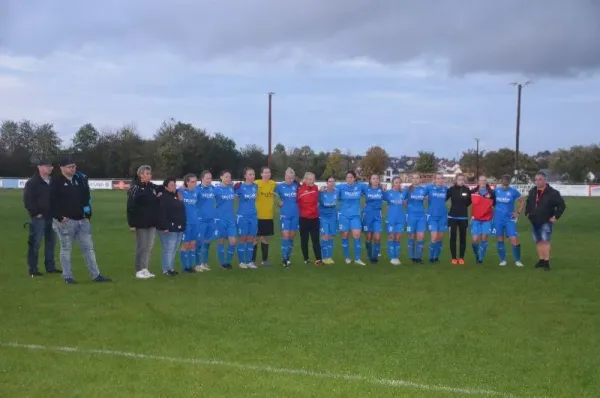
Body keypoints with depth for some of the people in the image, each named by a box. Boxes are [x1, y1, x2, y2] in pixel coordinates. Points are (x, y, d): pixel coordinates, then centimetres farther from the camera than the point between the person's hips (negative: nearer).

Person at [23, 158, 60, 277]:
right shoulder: (32, 183, -7)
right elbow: (27, 200, -13)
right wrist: (35, 213, -16)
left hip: (51, 217, 7)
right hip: (38, 218, -7)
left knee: (51, 242, 11)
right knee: (35, 244, -3)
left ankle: (50, 267, 20)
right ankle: (33, 270, 2)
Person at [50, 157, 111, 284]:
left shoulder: (80, 179, 11)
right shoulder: (56, 182, -6)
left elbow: (86, 198, 16)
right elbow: (52, 202, -11)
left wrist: (88, 214, 7)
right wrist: (59, 217, -17)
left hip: (82, 220, 6)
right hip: (65, 221, -5)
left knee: (88, 247, 6)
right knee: (66, 249, 3)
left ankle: (95, 275, 11)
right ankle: (67, 277, 11)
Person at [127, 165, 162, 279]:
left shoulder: (153, 187, 10)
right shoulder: (135, 188, -10)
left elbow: (162, 189, 31)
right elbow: (131, 208, -14)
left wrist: (160, 194, 7)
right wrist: (132, 224, -17)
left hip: (152, 223, 7)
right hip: (141, 223, -7)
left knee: (149, 247, 9)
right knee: (141, 247, -1)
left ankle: (145, 269, 17)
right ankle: (139, 271, 8)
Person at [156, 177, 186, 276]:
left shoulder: (177, 196, 18)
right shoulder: (163, 198, -10)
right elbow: (161, 214, -18)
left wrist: (182, 226, 18)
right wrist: (165, 227, -24)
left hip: (178, 228, 9)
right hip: (168, 229, -9)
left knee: (173, 250, 12)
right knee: (168, 249, -7)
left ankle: (170, 268, 20)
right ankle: (166, 270, -1)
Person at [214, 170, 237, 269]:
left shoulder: (232, 187, 5)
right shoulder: (217, 189, -6)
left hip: (231, 218, 3)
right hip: (220, 219, -3)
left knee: (232, 241, -4)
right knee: (221, 241, 5)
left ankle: (228, 261, 13)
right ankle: (222, 263, 17)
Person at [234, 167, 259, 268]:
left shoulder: (255, 186, 4)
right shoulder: (240, 187, -9)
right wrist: (235, 188, -21)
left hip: (253, 216, 4)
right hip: (242, 216, -4)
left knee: (251, 239, 8)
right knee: (242, 239, 3)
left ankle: (249, 261, 17)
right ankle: (241, 262, 12)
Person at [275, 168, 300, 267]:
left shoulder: (296, 186, 2)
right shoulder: (279, 186, -3)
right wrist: (279, 202, 0)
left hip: (295, 214, 3)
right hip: (285, 214, -3)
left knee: (292, 236, 9)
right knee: (285, 235, -10)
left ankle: (288, 256, 22)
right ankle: (284, 258, -5)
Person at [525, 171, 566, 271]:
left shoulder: (552, 193, -13)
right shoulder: (532, 191, 6)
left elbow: (562, 205, -10)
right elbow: (528, 203, 25)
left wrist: (556, 216, -13)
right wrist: (527, 213, 15)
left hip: (546, 222, -6)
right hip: (534, 221, 6)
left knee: (545, 240, -15)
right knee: (538, 241, 11)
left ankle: (546, 262, -13)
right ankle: (541, 260, 21)